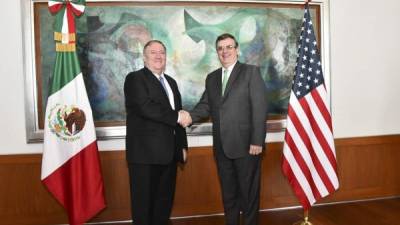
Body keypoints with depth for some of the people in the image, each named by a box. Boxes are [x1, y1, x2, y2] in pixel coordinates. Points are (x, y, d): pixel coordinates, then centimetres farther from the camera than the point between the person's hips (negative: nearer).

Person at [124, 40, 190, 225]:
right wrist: (177, 116, -13)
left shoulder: (171, 82, 18)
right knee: (143, 202, 3)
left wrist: (183, 145, 14)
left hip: (169, 152, 7)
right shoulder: (135, 78, -4)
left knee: (165, 200, 15)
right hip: (145, 153, -7)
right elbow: (145, 107, -21)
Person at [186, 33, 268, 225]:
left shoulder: (251, 72, -2)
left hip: (246, 145, -4)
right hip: (222, 147, 5)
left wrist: (257, 141, -15)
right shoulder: (211, 78, 15)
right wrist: (190, 116, -12)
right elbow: (205, 105, 9)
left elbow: (259, 108, -9)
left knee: (249, 192, 8)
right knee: (228, 193, 15)